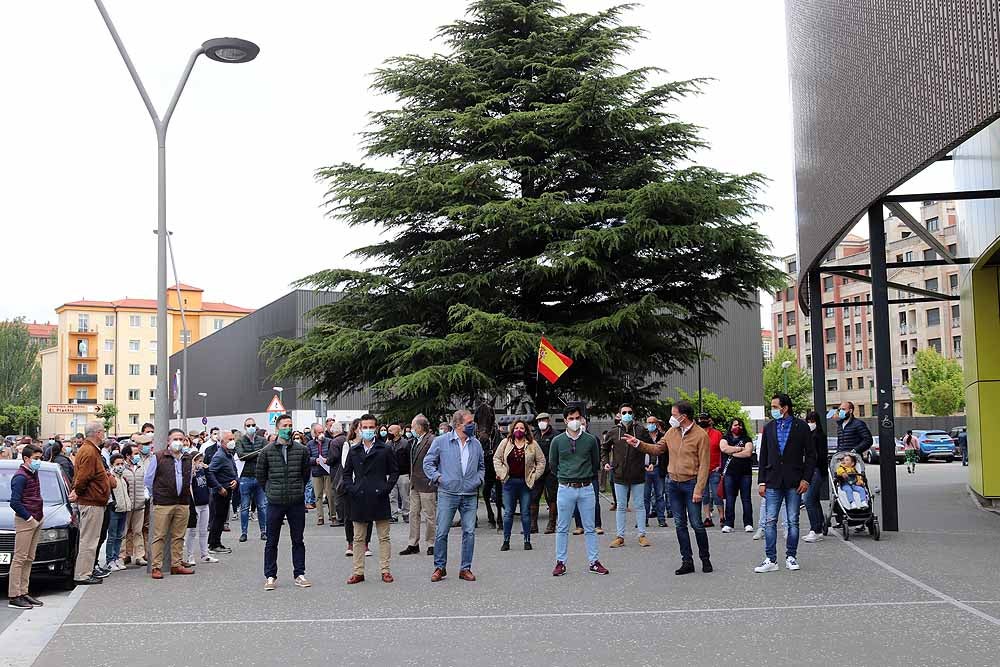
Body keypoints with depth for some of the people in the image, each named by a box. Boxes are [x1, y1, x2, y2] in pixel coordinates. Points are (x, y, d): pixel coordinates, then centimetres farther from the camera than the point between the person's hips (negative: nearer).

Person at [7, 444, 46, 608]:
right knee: (19, 558, -7)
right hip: (25, 521, -9)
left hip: (37, 520, 9)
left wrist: (40, 515, 13)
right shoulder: (20, 477, -12)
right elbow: (14, 502, -19)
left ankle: (23, 593, 16)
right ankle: (14, 597, -5)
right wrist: (29, 517, -16)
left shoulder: (33, 473, 15)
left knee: (29, 559, 11)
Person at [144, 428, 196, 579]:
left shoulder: (188, 459, 11)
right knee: (159, 536, -3)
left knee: (179, 536, 9)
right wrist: (157, 495, 8)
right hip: (162, 504, -5)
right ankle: (156, 567, 1)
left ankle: (176, 565, 16)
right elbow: (148, 479, 4)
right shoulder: (158, 457, -3)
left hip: (183, 504, 5)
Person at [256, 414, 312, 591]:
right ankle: (270, 576, 15)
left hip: (297, 502, 1)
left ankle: (299, 575, 16)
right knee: (271, 541, 6)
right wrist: (271, 490, 8)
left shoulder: (302, 450, 2)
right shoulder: (267, 452, -1)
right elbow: (260, 475, 10)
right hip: (275, 503, -1)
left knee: (298, 540, 8)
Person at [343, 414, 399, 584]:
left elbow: (394, 471, 5)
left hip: (379, 499, -2)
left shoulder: (386, 449, 2)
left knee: (384, 537, 4)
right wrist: (350, 489, 0)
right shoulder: (354, 451, 10)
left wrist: (386, 488, -7)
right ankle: (358, 572, 13)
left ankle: (385, 570, 11)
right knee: (358, 538, 7)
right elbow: (347, 473, 15)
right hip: (359, 500, 2)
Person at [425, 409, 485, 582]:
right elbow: (428, 463, 4)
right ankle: (440, 567, 14)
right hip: (448, 494, -3)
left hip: (470, 496, 3)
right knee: (441, 533, 0)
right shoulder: (441, 441, -1)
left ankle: (465, 568, 13)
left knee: (469, 532, 2)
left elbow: (481, 466, 23)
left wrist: (479, 480, 7)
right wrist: (438, 478, -7)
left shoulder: (476, 443, 10)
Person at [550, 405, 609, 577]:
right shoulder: (557, 441, -1)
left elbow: (596, 463, 13)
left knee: (590, 528, 7)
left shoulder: (590, 440, 0)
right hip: (565, 489, 0)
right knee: (562, 528, 5)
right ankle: (560, 562, 13)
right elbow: (553, 465, 11)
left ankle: (594, 562, 13)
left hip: (587, 488, 0)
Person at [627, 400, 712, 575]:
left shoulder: (700, 435, -11)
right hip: (673, 483, 6)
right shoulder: (672, 432, 6)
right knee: (680, 524, 7)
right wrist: (639, 444, 5)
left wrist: (698, 490, -17)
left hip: (691, 483, -6)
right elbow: (657, 449, 19)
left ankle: (705, 559, 18)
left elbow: (704, 465, -13)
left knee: (696, 524, 0)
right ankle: (687, 562, 14)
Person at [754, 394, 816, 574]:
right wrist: (761, 482, 5)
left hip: (794, 482, -2)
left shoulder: (801, 427, 1)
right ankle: (771, 560, 0)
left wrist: (806, 479, -6)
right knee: (770, 521, -3)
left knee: (793, 522, 4)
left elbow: (811, 455, 2)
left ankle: (791, 557, 14)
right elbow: (763, 457, 11)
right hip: (773, 482, 2)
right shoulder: (769, 428, 10)